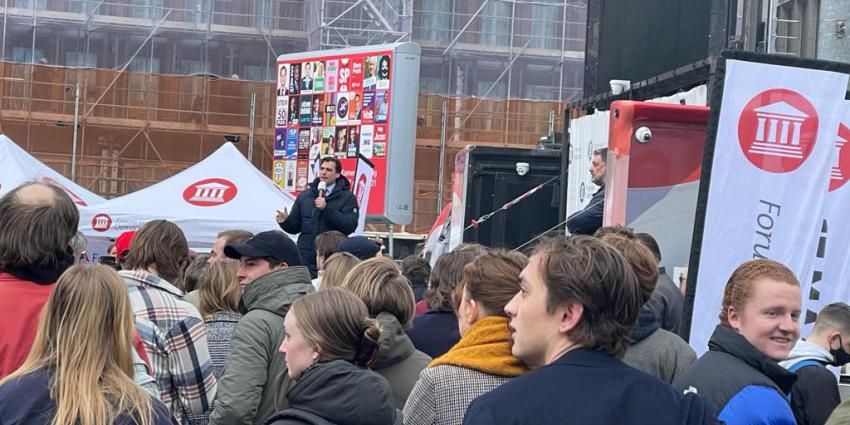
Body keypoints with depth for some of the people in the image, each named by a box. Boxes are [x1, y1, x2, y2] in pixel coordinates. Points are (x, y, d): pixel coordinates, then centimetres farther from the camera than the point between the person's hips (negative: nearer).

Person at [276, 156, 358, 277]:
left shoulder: (347, 198, 2)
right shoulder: (304, 196, 15)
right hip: (305, 261, 3)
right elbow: (295, 227, 17)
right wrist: (285, 221, -6)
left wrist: (326, 208, -19)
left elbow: (350, 226, -12)